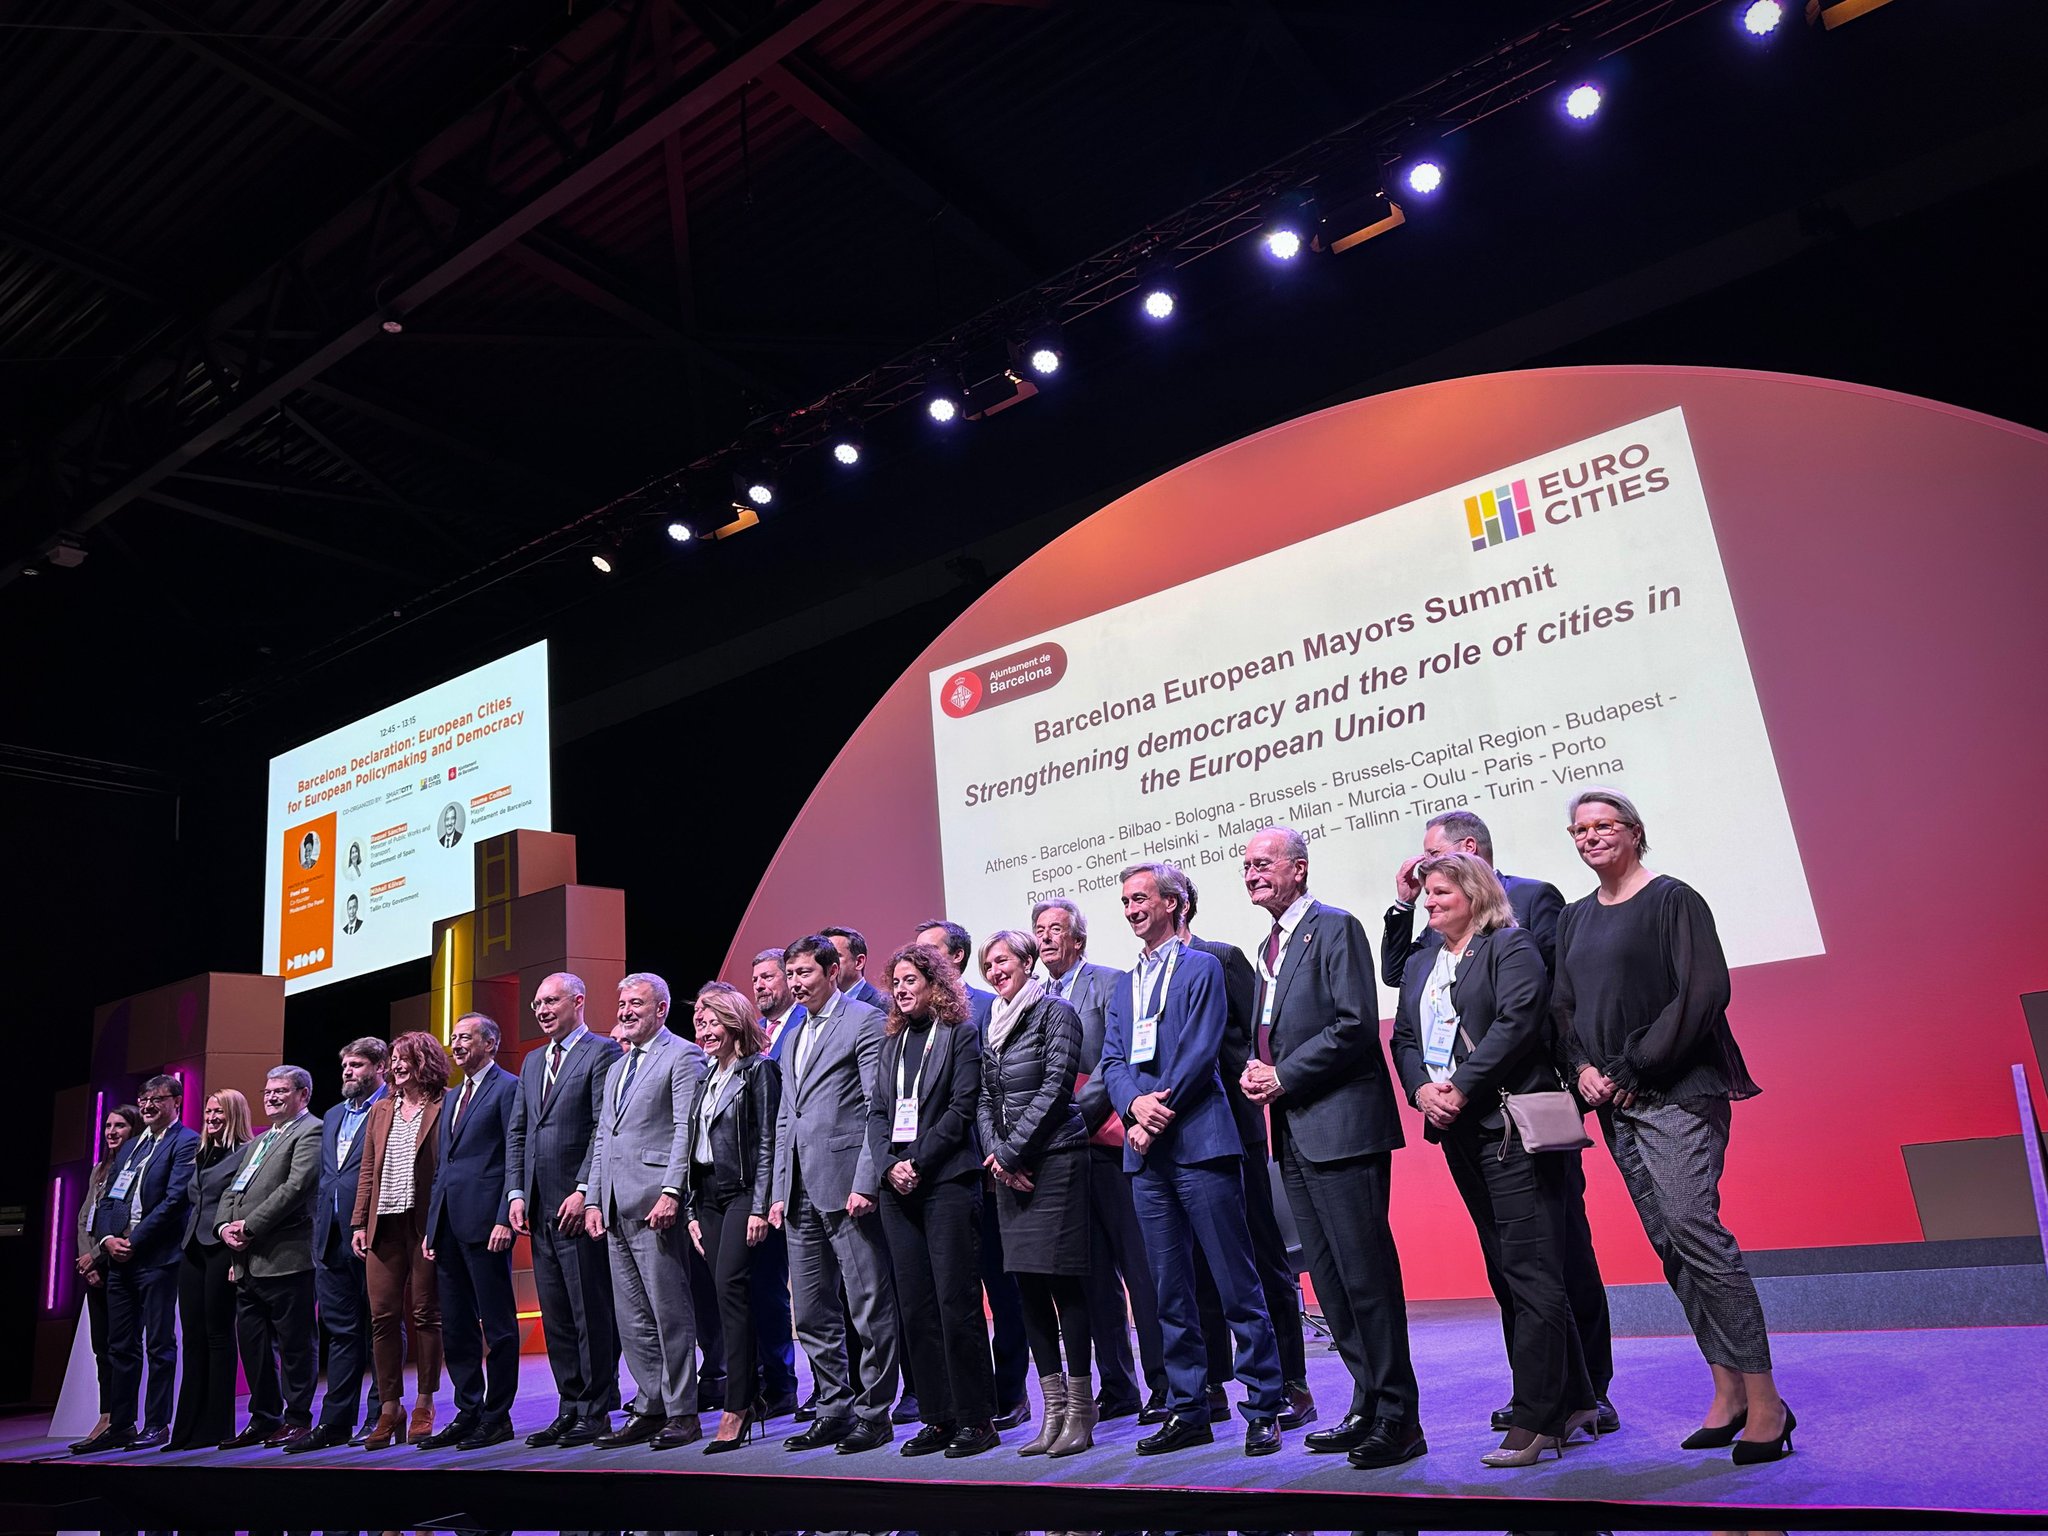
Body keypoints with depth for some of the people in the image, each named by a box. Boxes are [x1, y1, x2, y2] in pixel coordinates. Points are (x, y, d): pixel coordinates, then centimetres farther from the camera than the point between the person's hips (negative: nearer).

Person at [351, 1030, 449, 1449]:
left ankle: (424, 1407, 13)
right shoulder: (380, 1111, 15)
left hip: (424, 1223, -5)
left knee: (425, 1314, 3)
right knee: (383, 1316, 4)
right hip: (384, 1225, 5)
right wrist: (359, 1223, 8)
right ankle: (389, 1410, 13)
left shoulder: (443, 1108, -3)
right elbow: (367, 1171, 16)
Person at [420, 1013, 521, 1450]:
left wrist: (505, 1219, -18)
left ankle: (497, 1417, 6)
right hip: (448, 1225, 9)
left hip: (484, 1221, -9)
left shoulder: (508, 1088, -5)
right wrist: (431, 1226, 15)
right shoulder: (454, 1097, 21)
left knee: (497, 1324, -1)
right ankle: (468, 1412, 22)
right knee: (455, 1327, 13)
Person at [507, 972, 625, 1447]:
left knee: (592, 1313, -3)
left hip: (579, 1204, -8)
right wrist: (516, 1193, 8)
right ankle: (570, 1408, 18)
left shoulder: (602, 1052, -5)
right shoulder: (532, 1062, 19)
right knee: (555, 1316, 10)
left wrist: (584, 1190, -16)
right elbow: (516, 1132, 18)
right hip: (540, 1207, 8)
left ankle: (596, 1412, 5)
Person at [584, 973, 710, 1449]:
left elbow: (687, 1130, -12)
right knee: (631, 1318, 10)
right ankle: (649, 1409, 17)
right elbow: (603, 1137, 22)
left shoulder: (683, 1056, -3)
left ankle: (682, 1413, 3)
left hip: (655, 1201, -8)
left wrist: (671, 1192, -19)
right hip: (617, 1208, 8)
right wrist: (593, 1199, 13)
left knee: (670, 1311, -4)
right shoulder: (616, 1068, 23)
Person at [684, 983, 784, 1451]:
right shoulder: (705, 1077, 16)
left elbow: (767, 1143, -11)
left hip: (742, 1192, -7)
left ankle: (737, 1408, -11)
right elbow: (693, 1144, 17)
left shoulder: (759, 1070, -6)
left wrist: (760, 1207, -16)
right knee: (728, 1295, 6)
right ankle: (750, 1395, 13)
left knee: (731, 1287, -15)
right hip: (707, 1195, 7)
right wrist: (692, 1210, 12)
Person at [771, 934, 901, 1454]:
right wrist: (780, 1191, 14)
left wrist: (866, 1182, -17)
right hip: (802, 1192, 8)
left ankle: (874, 1412, 9)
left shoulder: (865, 1021, -5)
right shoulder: (793, 1040, 20)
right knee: (812, 1313, 12)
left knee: (869, 1307, -1)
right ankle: (834, 1409, 24)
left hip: (848, 1185, -8)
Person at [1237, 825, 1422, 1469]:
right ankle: (1369, 1407, 25)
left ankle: (1399, 1420, 5)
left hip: (1342, 1125, -9)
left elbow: (1357, 1024, -17)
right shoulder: (1269, 946, 19)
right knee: (1329, 1279, 14)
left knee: (1366, 1275, -5)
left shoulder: (1335, 928, -8)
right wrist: (1257, 1071, 4)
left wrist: (1284, 1077, -14)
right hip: (1295, 1134, 9)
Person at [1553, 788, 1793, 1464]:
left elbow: (1705, 991, -13)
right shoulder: (1574, 918, 15)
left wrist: (1635, 1066, -15)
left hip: (1676, 1091, -6)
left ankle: (1765, 1400, -5)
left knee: (1694, 1230, -14)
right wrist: (1582, 1067, -1)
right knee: (1670, 1246, 7)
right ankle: (1727, 1392, 14)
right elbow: (1562, 1007, 17)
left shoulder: (1671, 899, -4)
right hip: (1615, 1103, 7)